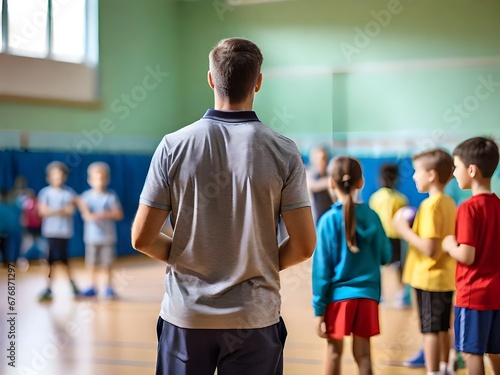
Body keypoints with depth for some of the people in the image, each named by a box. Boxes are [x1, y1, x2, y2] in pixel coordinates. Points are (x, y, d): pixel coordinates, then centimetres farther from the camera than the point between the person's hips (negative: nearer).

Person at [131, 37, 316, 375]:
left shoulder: (174, 146, -6)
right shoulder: (283, 151, -7)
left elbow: (142, 239, -6)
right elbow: (304, 245, -7)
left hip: (187, 313, 1)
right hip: (255, 316, 0)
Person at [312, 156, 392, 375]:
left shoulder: (329, 220, -10)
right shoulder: (371, 216, -2)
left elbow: (322, 267, -10)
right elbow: (385, 256, 7)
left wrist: (319, 307, -6)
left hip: (338, 295, -2)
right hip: (366, 294, 2)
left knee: (334, 352, 11)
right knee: (363, 354, 7)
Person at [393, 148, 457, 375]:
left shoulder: (430, 205, -20)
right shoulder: (449, 203, 8)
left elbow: (430, 249, -26)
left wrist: (405, 230, -17)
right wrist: (412, 229, 15)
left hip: (430, 278, -9)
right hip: (445, 277, 9)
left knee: (430, 330, -2)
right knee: (442, 329, 20)